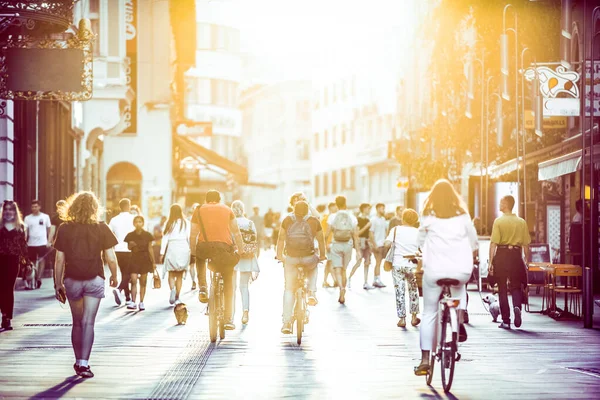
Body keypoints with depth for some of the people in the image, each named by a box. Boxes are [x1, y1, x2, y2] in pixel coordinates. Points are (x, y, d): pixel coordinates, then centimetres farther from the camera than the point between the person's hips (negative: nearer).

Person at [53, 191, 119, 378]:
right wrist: (114, 277, 14)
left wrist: (58, 284, 8)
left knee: (77, 323, 15)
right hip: (94, 279, -2)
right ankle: (84, 363, -13)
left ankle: (78, 362, 24)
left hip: (72, 280, 2)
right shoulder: (101, 228, -3)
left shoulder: (64, 229, 0)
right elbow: (111, 258, -3)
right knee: (88, 322, -4)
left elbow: (59, 260, 0)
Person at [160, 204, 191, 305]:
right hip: (184, 249, 1)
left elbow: (165, 238, 0)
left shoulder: (169, 223, 2)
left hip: (172, 249, -1)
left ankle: (172, 289, -22)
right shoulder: (186, 223, 3)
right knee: (180, 276, 8)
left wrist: (162, 253, 2)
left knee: (171, 274, 6)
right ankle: (177, 297, 6)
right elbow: (189, 238, 0)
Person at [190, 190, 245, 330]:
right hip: (224, 246, 0)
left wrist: (193, 252, 19)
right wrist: (240, 249, 18)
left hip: (204, 246, 0)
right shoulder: (227, 209, 17)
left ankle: (203, 288, 18)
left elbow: (193, 235, 11)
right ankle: (229, 320, 8)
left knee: (200, 259, 39)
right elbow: (236, 232, 12)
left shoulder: (199, 210, 15)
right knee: (228, 284, 13)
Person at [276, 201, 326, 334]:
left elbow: (281, 239, 15)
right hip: (309, 257, 0)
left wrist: (279, 255, 28)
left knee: (289, 289, 10)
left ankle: (286, 322, 4)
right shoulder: (314, 221, 7)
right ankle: (312, 292, 13)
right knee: (313, 269, 36)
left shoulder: (287, 220, 9)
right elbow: (321, 240, 15)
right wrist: (322, 255, 29)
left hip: (290, 258, 0)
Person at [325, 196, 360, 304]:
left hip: (336, 245, -2)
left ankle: (341, 288, -30)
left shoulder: (332, 217, -4)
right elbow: (356, 236, -2)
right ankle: (342, 295, 17)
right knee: (344, 270, 14)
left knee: (337, 270, -3)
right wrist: (358, 250, 1)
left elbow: (327, 234, -6)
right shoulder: (352, 217, 0)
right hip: (348, 245, 2)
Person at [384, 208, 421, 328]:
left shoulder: (395, 230, -2)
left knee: (400, 292, 5)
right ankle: (414, 317, 19)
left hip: (397, 264, -1)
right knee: (413, 291, 17)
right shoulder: (418, 232, 0)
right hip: (412, 265, 1)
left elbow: (387, 244, -11)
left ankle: (402, 319, 4)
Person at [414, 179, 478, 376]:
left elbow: (421, 242, 13)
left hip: (434, 269, -1)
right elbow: (473, 241, 13)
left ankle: (425, 359, 4)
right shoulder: (462, 215, 5)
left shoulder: (428, 217, 1)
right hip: (461, 269, 1)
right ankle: (459, 320, 16)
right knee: (459, 288, 37)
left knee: (429, 314, 9)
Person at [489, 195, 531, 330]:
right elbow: (526, 244, 5)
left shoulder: (498, 221, -5)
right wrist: (527, 261, 14)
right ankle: (517, 306, -18)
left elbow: (493, 243, -9)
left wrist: (491, 261, -4)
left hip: (501, 255, -2)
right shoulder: (521, 222, 3)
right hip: (516, 255, 2)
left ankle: (506, 320, 7)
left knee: (502, 288, 7)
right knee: (516, 286, 13)